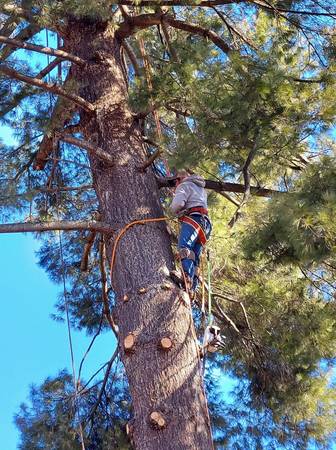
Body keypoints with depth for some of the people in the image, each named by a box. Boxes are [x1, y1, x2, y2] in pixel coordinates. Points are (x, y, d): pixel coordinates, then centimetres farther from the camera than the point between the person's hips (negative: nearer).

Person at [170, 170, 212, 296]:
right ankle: (192, 288, -12)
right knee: (195, 257, 1)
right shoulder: (201, 189, 37)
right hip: (205, 222, 9)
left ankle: (187, 278, -53)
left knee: (184, 246, -29)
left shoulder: (184, 185, 8)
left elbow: (178, 203, -9)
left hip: (193, 218, -9)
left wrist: (174, 210, 12)